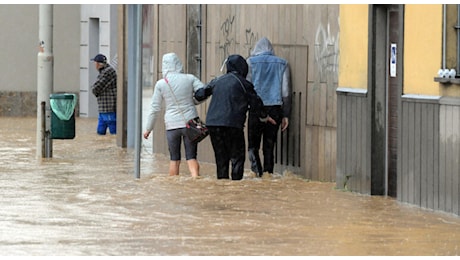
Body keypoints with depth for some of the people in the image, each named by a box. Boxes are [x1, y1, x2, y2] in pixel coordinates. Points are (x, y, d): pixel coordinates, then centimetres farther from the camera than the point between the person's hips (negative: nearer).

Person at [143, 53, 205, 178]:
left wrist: (148, 128, 10)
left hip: (172, 125, 0)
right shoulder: (190, 79, -1)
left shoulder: (161, 84, -2)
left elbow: (155, 109, 1)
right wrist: (193, 101, 9)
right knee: (191, 158, 1)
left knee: (174, 159, 12)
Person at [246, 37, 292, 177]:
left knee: (253, 144, 2)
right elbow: (286, 91, 9)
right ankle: (268, 173, 3)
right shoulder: (282, 63, 11)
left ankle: (256, 166, -20)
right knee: (269, 145, 8)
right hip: (275, 108, 2)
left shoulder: (251, 62, 4)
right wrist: (285, 115, 11)